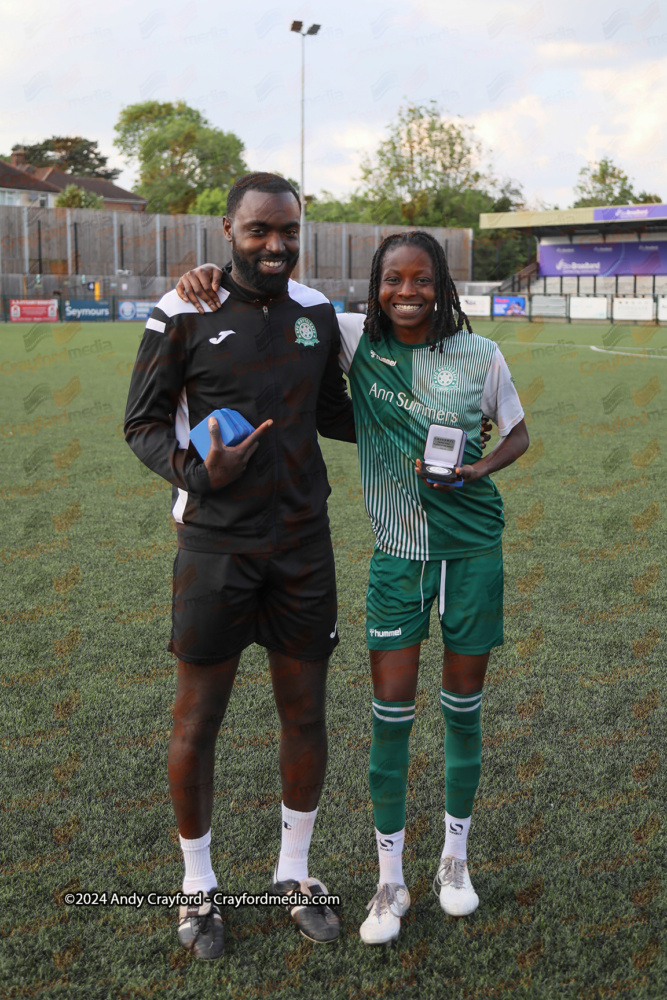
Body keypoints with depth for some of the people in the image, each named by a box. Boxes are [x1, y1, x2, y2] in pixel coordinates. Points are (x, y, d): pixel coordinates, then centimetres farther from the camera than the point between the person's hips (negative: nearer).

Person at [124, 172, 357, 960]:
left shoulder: (317, 312, 6)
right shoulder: (183, 315, -8)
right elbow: (143, 424, -4)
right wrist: (196, 472, -22)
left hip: (303, 542, 4)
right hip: (217, 545, -4)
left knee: (305, 713, 11)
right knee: (198, 721, 6)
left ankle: (294, 874, 32)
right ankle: (198, 886, 28)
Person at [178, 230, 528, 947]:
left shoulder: (479, 355, -5)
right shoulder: (357, 341, -4)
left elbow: (517, 434, 8)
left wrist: (479, 469, -12)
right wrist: (214, 274, -18)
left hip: (472, 548, 0)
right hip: (397, 551, 0)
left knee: (463, 706, 11)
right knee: (391, 711, 1)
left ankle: (455, 858, 34)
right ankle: (390, 881, 20)